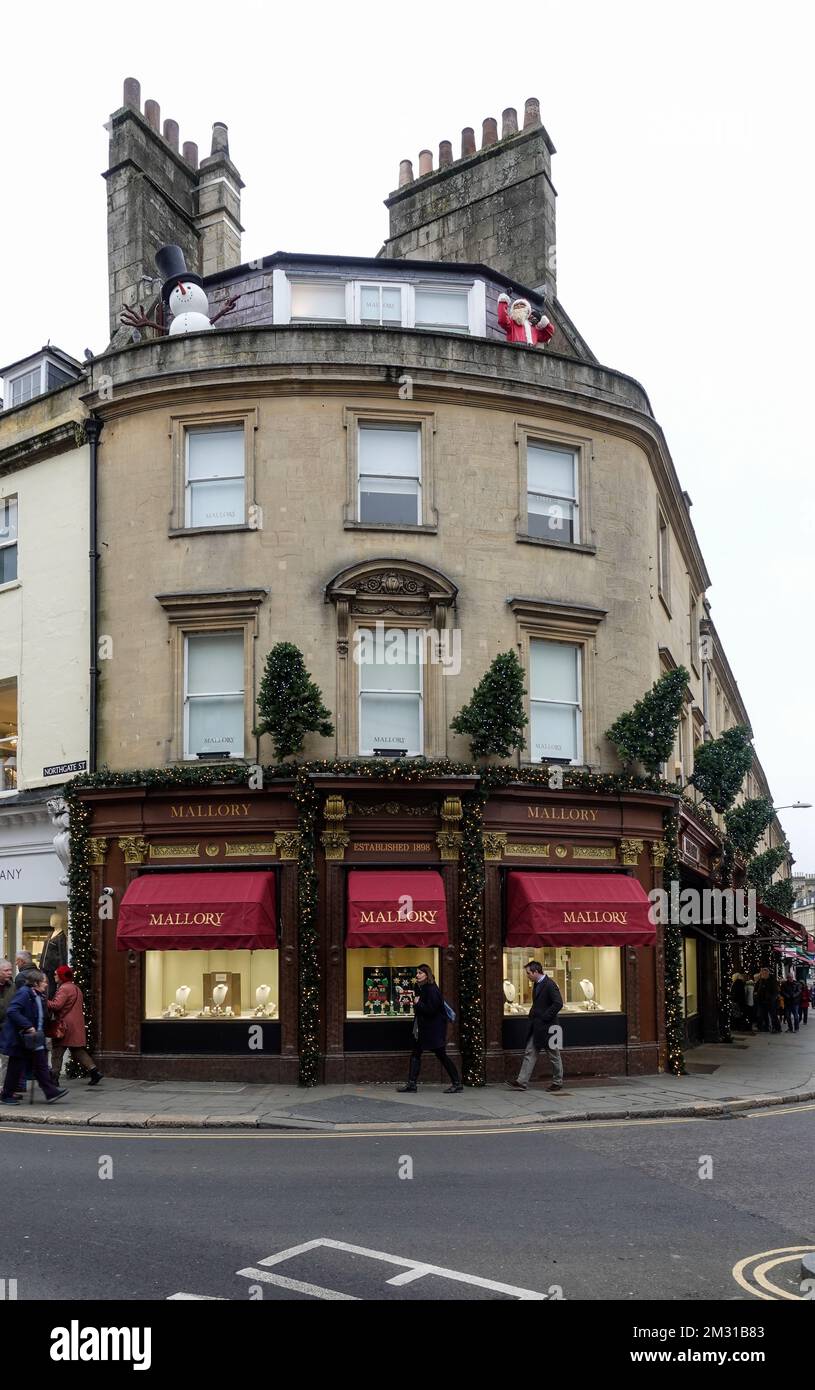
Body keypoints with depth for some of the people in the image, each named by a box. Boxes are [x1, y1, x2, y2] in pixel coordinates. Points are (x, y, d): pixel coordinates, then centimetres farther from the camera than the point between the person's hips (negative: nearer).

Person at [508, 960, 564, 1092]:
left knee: (553, 1054, 5)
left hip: (546, 1026, -9)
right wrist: (533, 1016, 11)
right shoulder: (536, 984, 12)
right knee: (530, 1053, 5)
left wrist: (545, 1017, -19)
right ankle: (522, 1082, 4)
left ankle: (557, 1082, 16)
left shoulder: (549, 984, -16)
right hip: (536, 1026, 9)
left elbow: (558, 1003, -22)